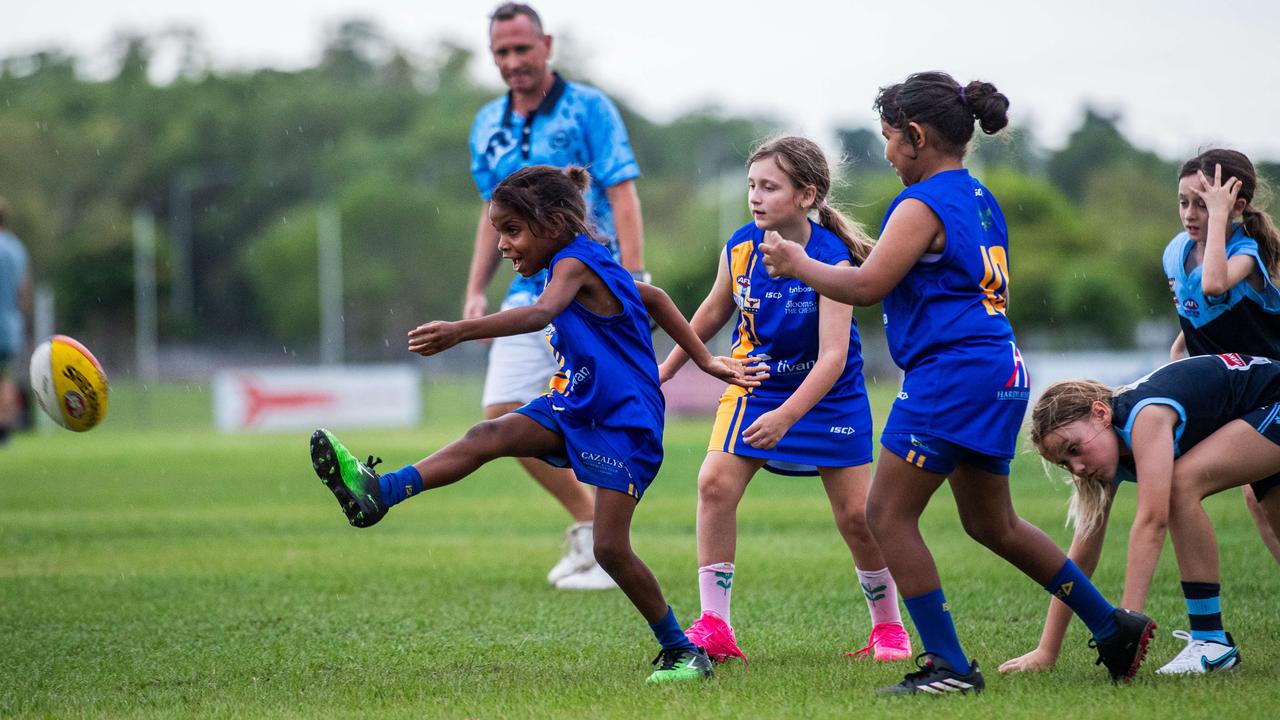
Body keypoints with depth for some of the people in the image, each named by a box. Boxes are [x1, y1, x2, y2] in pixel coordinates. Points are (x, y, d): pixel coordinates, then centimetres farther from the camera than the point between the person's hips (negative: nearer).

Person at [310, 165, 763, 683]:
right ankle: (379, 493, -29)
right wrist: (704, 360, 25)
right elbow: (654, 297, 22)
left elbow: (542, 314, -40)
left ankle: (682, 651, 5)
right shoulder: (587, 263, 10)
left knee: (610, 548, -10)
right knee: (489, 436, -14)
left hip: (624, 424, -9)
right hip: (576, 407, 9)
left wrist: (461, 331, -55)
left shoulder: (574, 264, -18)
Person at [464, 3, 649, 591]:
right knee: (503, 414, 0)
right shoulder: (487, 126, 12)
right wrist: (476, 291, 14)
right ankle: (587, 524, 16)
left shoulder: (587, 108, -6)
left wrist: (631, 280, -19)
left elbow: (622, 196, -11)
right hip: (529, 293, 6)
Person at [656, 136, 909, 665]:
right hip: (756, 384, 3)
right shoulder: (741, 247, -13)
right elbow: (714, 311, 8)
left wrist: (786, 416, -43)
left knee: (857, 514, -2)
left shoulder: (831, 259, -25)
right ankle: (713, 627, -13)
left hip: (829, 394, -3)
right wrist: (663, 373, 14)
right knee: (715, 482, -17)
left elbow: (833, 354, -31)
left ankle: (888, 626, 22)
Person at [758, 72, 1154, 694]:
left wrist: (798, 264, -3)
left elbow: (866, 286, -16)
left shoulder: (923, 205, -12)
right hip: (996, 371, 10)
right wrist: (856, 241, 27)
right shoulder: (979, 200, 17)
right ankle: (1114, 627, 23)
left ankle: (949, 665, -6)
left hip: (952, 374, -10)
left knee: (888, 515, -5)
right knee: (991, 523, 20)